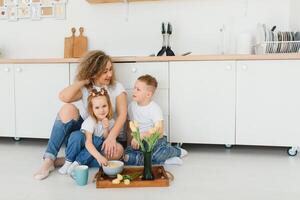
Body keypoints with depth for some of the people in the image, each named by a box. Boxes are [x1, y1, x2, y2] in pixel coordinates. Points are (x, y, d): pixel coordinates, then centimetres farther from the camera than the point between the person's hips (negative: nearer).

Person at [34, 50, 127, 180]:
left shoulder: (117, 88, -1)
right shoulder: (85, 89, -1)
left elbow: (122, 115, -14)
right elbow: (64, 97, -22)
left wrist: (111, 137, -30)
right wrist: (83, 81, -13)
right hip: (84, 131, 0)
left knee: (116, 151, -35)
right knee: (68, 109, -28)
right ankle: (49, 159, -24)